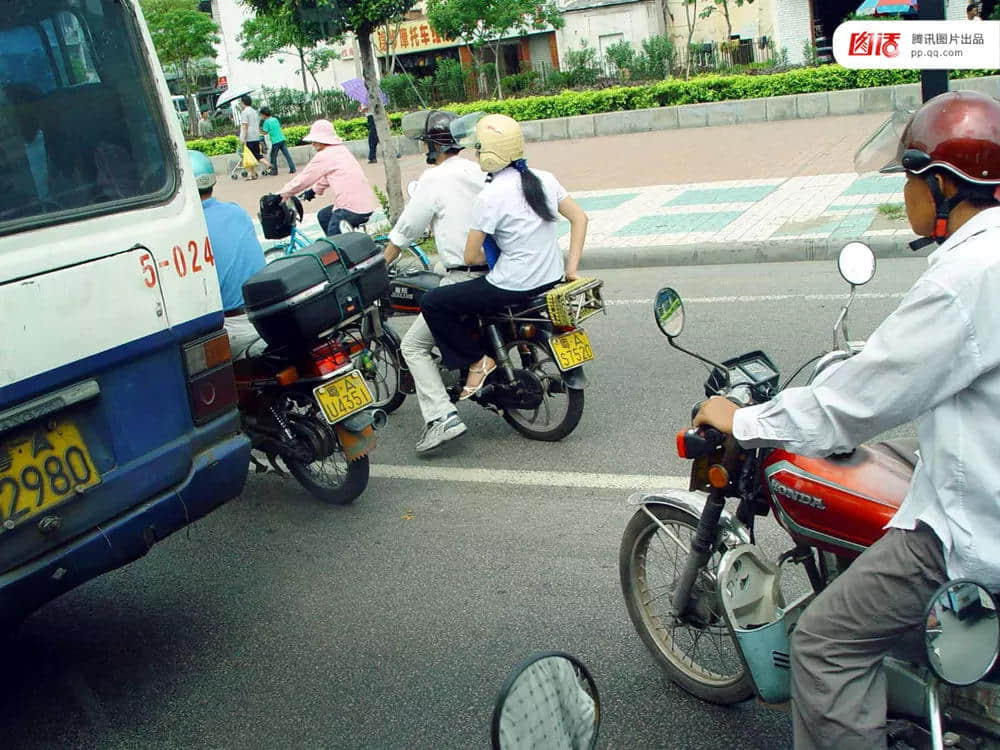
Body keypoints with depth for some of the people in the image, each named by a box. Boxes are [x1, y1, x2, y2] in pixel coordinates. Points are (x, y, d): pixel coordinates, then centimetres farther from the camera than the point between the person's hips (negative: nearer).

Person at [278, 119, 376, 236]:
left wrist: (281, 195, 10)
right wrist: (314, 190, 44)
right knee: (323, 216, 26)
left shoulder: (324, 156, -8)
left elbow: (301, 180, -1)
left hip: (351, 210, -9)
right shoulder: (341, 150, 16)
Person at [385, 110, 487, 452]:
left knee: (414, 346, 0)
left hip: (462, 280, -8)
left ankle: (441, 417, -13)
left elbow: (404, 232, -5)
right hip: (494, 271, 8)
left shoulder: (434, 179, -10)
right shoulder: (478, 172, 11)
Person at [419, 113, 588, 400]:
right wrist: (571, 269, 8)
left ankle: (478, 360, 2)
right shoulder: (544, 179, 3)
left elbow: (471, 257, -12)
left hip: (514, 286, -8)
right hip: (552, 278, 8)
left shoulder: (490, 196, -17)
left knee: (432, 303, 2)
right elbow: (580, 218, 9)